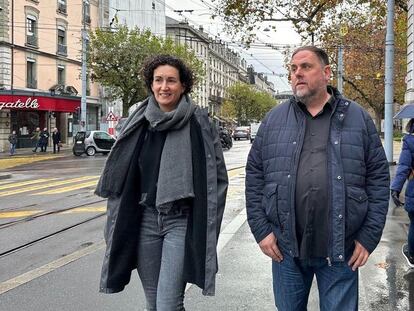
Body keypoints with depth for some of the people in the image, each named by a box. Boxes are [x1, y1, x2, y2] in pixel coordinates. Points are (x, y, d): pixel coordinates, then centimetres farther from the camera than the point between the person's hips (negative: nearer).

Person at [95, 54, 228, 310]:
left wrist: (206, 225, -5)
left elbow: (217, 176, -3)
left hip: (181, 221, -4)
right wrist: (122, 220, 11)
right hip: (145, 219, 4)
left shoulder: (199, 124, -5)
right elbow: (119, 175, 14)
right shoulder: (139, 123, 6)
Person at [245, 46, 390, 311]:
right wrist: (261, 229, 0)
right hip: (286, 247, 2)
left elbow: (378, 177, 2)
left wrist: (369, 236, -4)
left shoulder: (358, 118, 3)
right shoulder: (274, 119, 6)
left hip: (340, 248, -1)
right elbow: (254, 175, 7)